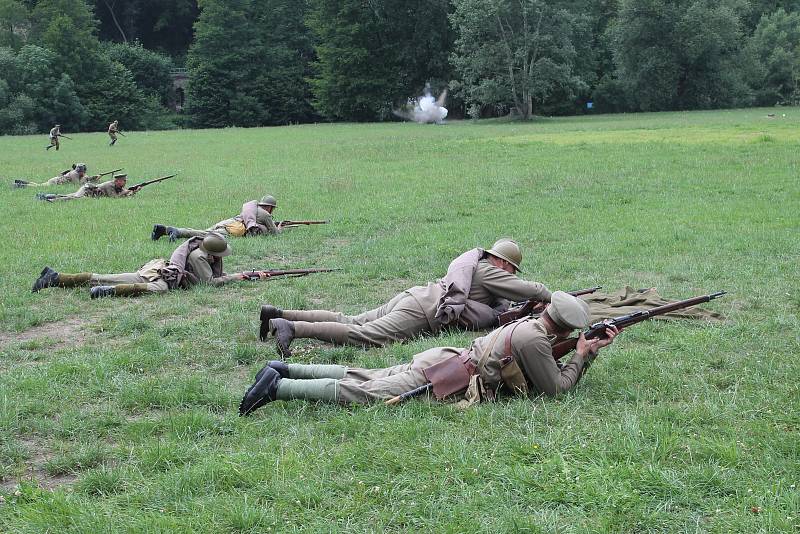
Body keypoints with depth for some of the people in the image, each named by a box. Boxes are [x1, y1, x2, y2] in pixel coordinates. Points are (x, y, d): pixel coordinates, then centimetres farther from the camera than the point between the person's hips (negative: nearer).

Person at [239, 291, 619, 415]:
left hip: (437, 358, 8)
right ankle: (277, 388, -15)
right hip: (443, 380, -8)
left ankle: (284, 370, 9)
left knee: (364, 377, 12)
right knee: (361, 394, -11)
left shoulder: (529, 323, 16)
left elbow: (550, 366, 27)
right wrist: (582, 355, 2)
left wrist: (591, 348, 18)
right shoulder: (535, 340, -12)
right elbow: (556, 387, -9)